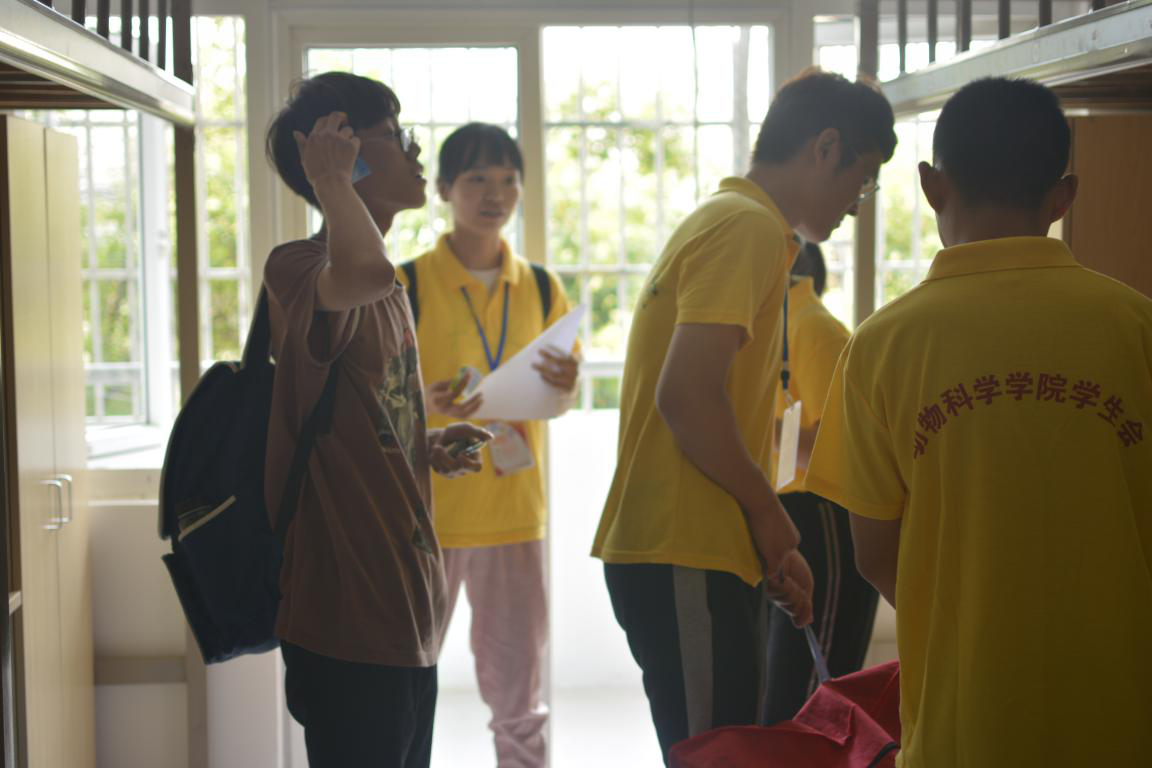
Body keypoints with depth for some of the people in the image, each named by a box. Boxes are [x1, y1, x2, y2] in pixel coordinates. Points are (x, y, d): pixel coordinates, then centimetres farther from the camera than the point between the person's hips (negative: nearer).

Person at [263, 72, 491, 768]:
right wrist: (332, 180, -25)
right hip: (350, 628, -9)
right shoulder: (300, 269, -17)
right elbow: (364, 273, -43)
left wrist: (426, 446, 8)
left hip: (406, 618, 9)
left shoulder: (390, 291, 14)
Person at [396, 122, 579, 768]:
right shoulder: (407, 285, -4)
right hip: (425, 511, -3)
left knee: (519, 688, 9)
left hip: (514, 512, 3)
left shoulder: (541, 289, 8)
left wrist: (564, 386, -8)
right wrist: (426, 402, -24)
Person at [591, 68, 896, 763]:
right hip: (688, 560, -10)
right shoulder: (749, 228, -11)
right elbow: (688, 394, -22)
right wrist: (769, 512, -8)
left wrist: (770, 547, 18)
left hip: (679, 554, 10)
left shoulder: (722, 221, 21)